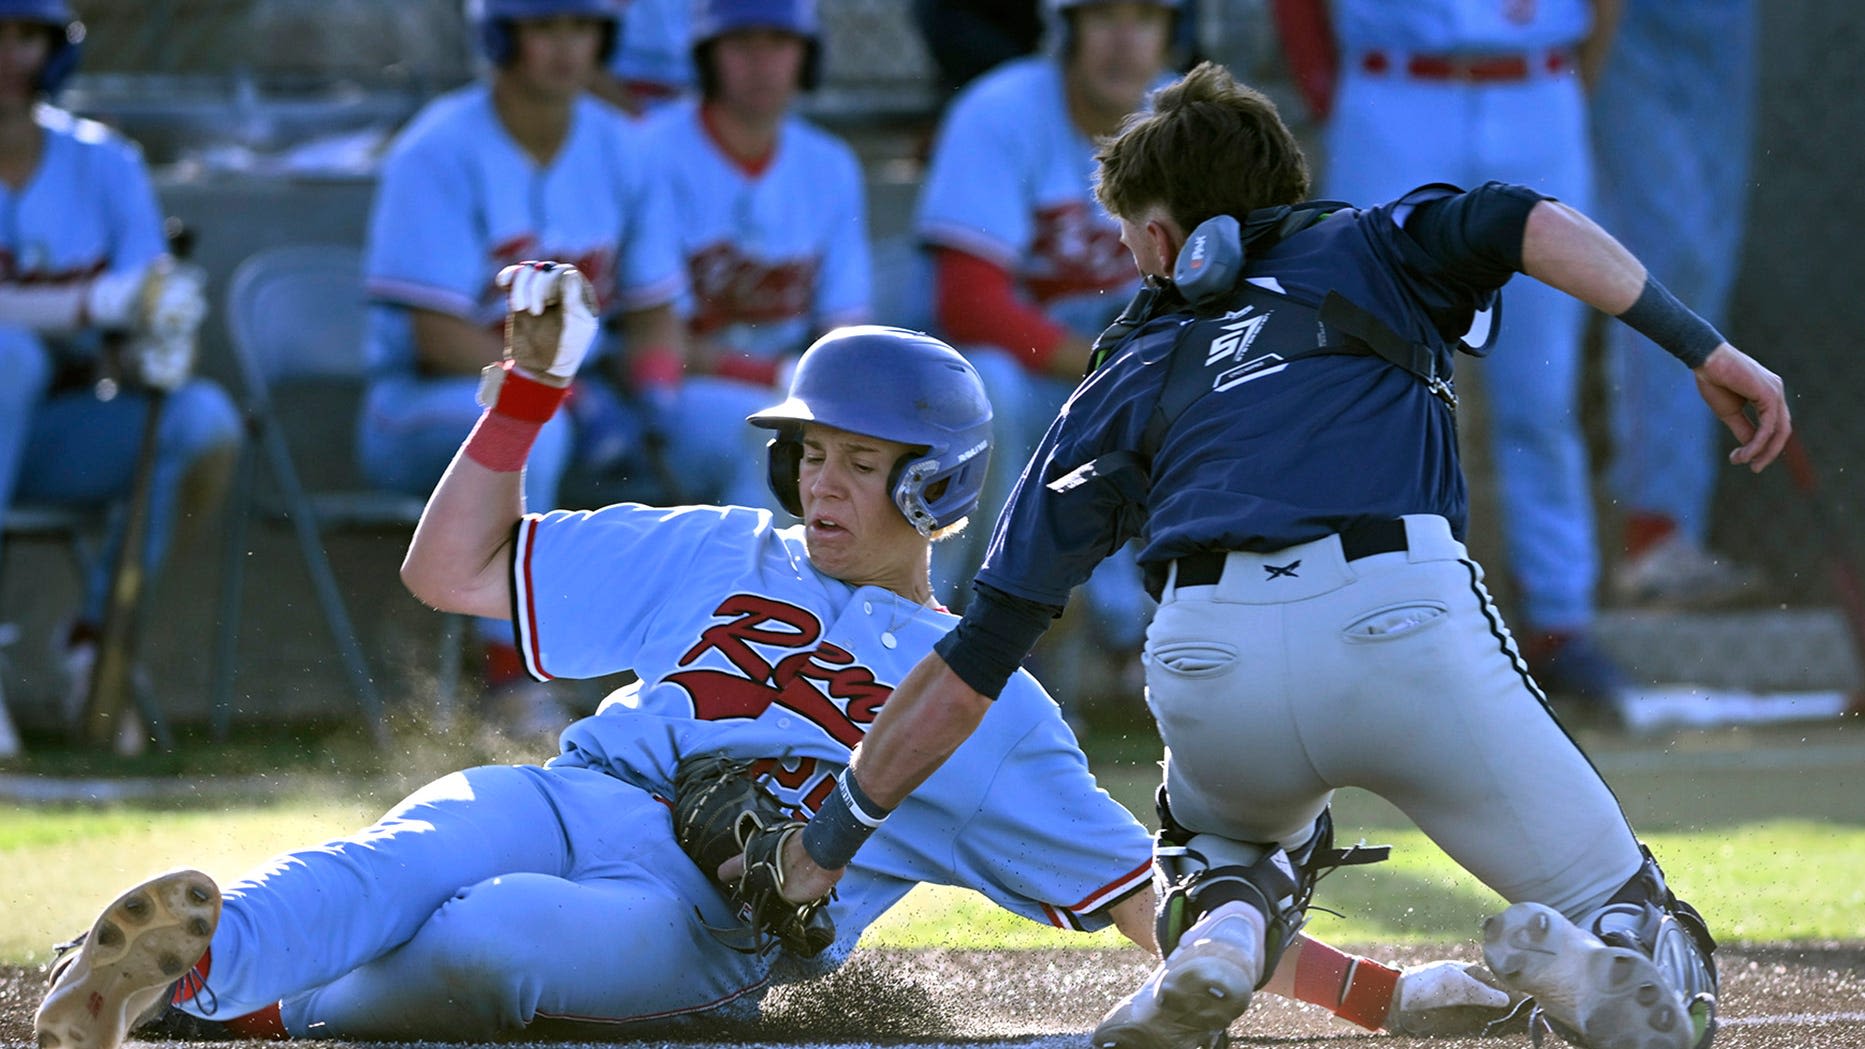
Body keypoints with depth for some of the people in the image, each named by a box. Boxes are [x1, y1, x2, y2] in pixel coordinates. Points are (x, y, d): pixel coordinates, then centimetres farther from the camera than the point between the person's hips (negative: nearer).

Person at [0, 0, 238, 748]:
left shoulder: (104, 165, 5)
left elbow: (147, 315, -2)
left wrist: (150, 351, -28)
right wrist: (94, 303, -36)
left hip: (65, 437, 3)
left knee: (205, 419, -26)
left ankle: (99, 641, -9)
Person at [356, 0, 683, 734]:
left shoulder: (620, 151, 7)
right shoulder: (439, 153, -13)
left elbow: (653, 313, 9)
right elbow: (441, 340, -18)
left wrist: (652, 399, -12)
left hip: (568, 404, 6)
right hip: (423, 406, -6)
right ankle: (514, 681, -35)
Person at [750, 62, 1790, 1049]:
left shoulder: (1129, 378, 30)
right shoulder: (1368, 249, 30)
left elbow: (978, 652, 26)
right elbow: (1521, 223, 6)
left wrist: (834, 836, 33)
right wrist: (1702, 347, 1)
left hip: (1207, 666, 2)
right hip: (1403, 618, -2)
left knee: (1231, 830, 39)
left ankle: (1218, 931, 2)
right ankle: (1598, 955, -29)